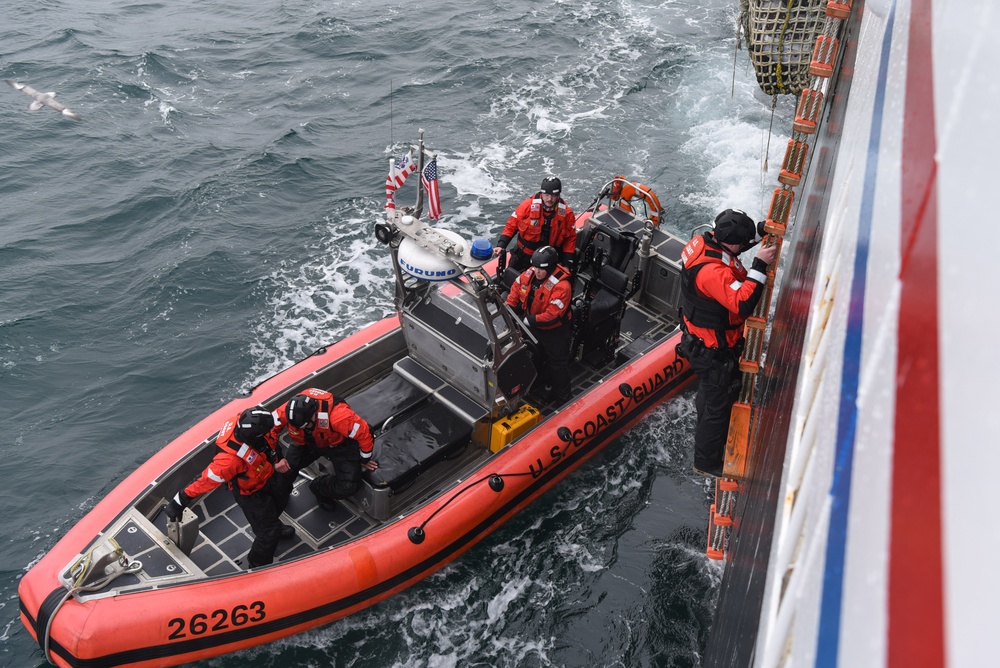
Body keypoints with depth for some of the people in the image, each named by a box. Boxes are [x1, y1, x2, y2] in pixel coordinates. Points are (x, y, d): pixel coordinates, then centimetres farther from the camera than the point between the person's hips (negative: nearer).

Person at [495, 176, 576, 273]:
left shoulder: (566, 213, -10)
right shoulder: (527, 206, -14)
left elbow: (570, 238, -1)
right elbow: (511, 226, -5)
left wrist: (567, 264, -6)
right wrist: (501, 245, -15)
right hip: (523, 256, 0)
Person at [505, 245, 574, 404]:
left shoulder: (561, 286, -34)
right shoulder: (530, 273, -14)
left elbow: (552, 315, -36)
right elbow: (516, 288, 2)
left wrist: (531, 320, -34)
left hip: (555, 332, -7)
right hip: (534, 327, 7)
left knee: (558, 365, 10)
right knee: (539, 358, 28)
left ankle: (563, 398, 28)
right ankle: (546, 385, 53)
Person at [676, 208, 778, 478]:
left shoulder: (704, 241, -10)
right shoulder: (713, 272, -38)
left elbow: (736, 241, 11)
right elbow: (743, 304, -44)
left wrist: (761, 231, -4)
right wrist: (759, 266, -39)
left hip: (701, 341, 10)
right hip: (714, 352, -10)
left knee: (711, 391, 33)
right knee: (719, 405, 11)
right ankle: (707, 463, 30)